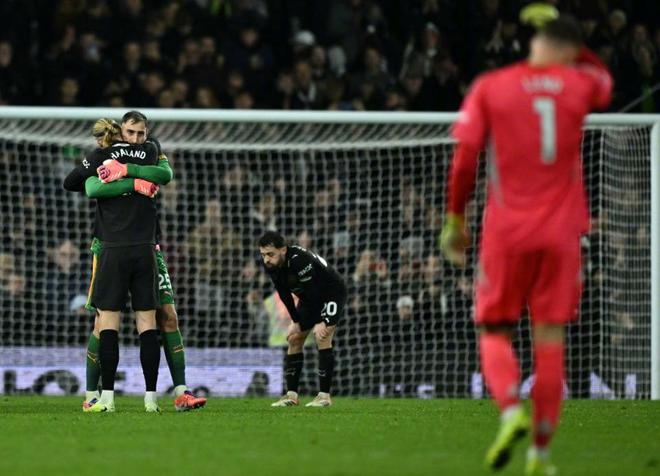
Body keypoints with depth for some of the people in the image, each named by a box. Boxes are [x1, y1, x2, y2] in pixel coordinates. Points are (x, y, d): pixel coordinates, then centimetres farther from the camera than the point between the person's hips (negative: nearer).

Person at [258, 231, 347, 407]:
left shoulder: (299, 260, -37)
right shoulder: (270, 265, -13)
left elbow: (312, 291, -32)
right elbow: (284, 293, -1)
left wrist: (320, 323, -27)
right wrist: (296, 321, -1)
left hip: (332, 292, -8)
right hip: (310, 298, 8)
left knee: (323, 337, -20)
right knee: (294, 338, 3)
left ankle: (324, 395, -18)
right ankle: (291, 394, 7)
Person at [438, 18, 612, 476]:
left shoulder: (490, 87, 0)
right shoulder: (579, 85, 3)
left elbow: (464, 159, -3)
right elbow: (603, 80, 30)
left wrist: (455, 221, 6)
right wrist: (569, 44, 30)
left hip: (506, 232, -1)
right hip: (561, 232, 1)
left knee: (494, 332, 9)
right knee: (550, 339, 5)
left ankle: (511, 409, -19)